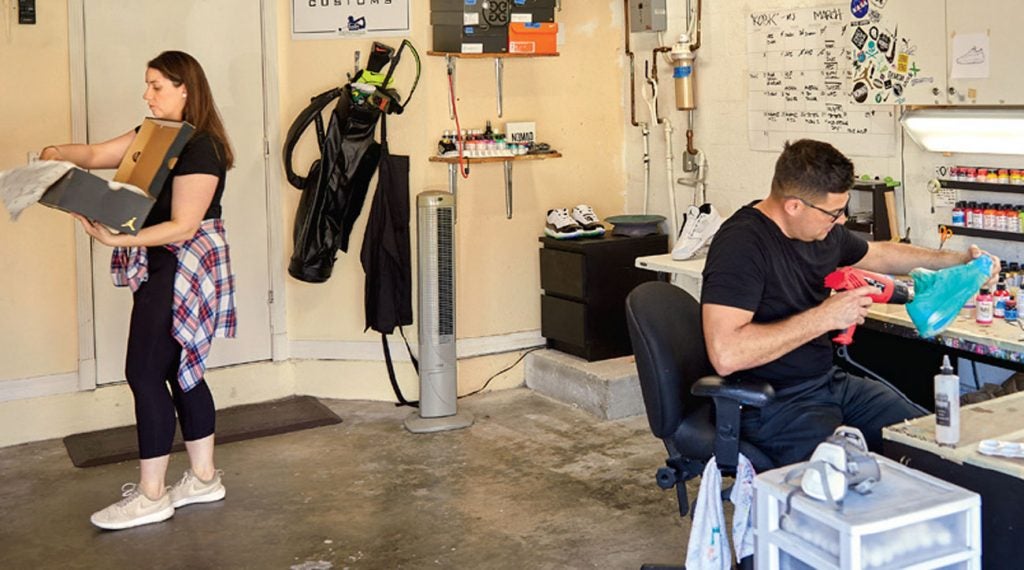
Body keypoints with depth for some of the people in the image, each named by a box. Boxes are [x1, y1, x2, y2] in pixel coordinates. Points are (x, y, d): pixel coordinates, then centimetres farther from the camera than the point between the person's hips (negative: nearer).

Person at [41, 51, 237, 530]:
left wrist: (118, 240, -28)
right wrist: (58, 153, -6)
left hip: (185, 270, -9)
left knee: (145, 372, -6)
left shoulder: (201, 147, -17)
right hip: (162, 269, 9)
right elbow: (98, 155, 11)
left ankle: (151, 496, 3)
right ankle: (203, 478, 22)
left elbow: (183, 226, -22)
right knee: (180, 370, 12)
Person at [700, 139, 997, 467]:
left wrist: (958, 261, 21)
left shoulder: (824, 231, 6)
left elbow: (879, 254, 30)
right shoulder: (741, 243, -22)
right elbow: (725, 354, -33)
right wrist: (824, 317, -26)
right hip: (772, 405, -9)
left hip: (828, 381, 9)